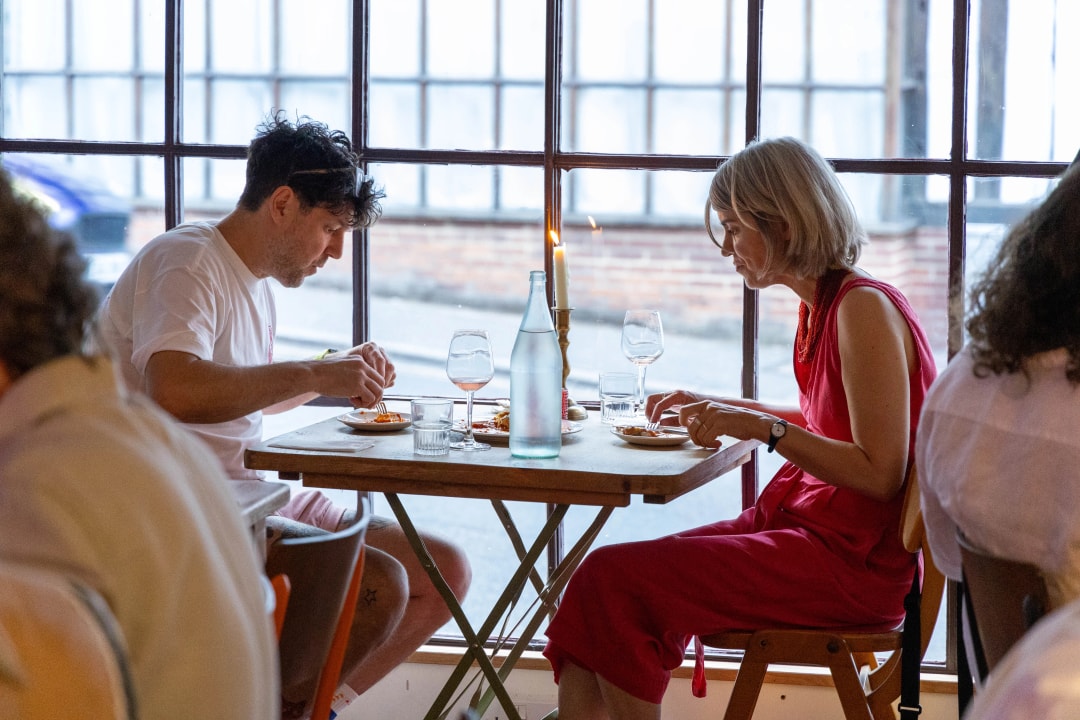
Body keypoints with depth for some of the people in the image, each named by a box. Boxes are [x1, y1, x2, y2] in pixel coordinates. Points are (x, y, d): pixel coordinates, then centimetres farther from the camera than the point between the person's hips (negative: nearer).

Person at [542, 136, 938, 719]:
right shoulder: (822, 305, 12)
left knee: (616, 580, -17)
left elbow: (880, 472, -20)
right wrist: (717, 406, 21)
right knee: (609, 576, -4)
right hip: (803, 519, 9)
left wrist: (761, 427, -23)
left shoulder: (864, 309, -16)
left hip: (853, 561, -9)